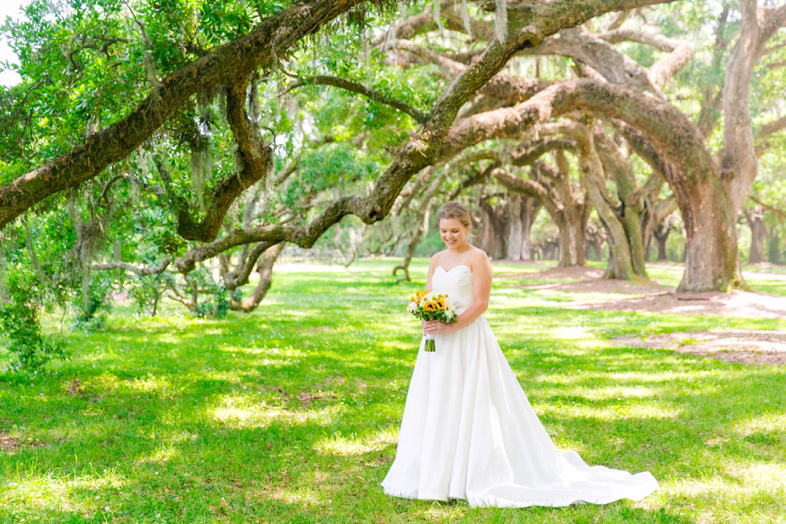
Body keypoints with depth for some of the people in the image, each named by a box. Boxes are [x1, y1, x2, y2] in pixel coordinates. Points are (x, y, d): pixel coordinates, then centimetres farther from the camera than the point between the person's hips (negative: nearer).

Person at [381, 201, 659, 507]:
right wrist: (426, 320, -10)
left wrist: (450, 327, -22)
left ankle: (476, 476, 4)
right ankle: (436, 473, 17)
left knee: (472, 407, -4)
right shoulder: (437, 260, 13)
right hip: (439, 344, 7)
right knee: (436, 408, 8)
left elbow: (481, 303, -12)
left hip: (469, 340, -6)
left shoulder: (477, 258, -6)